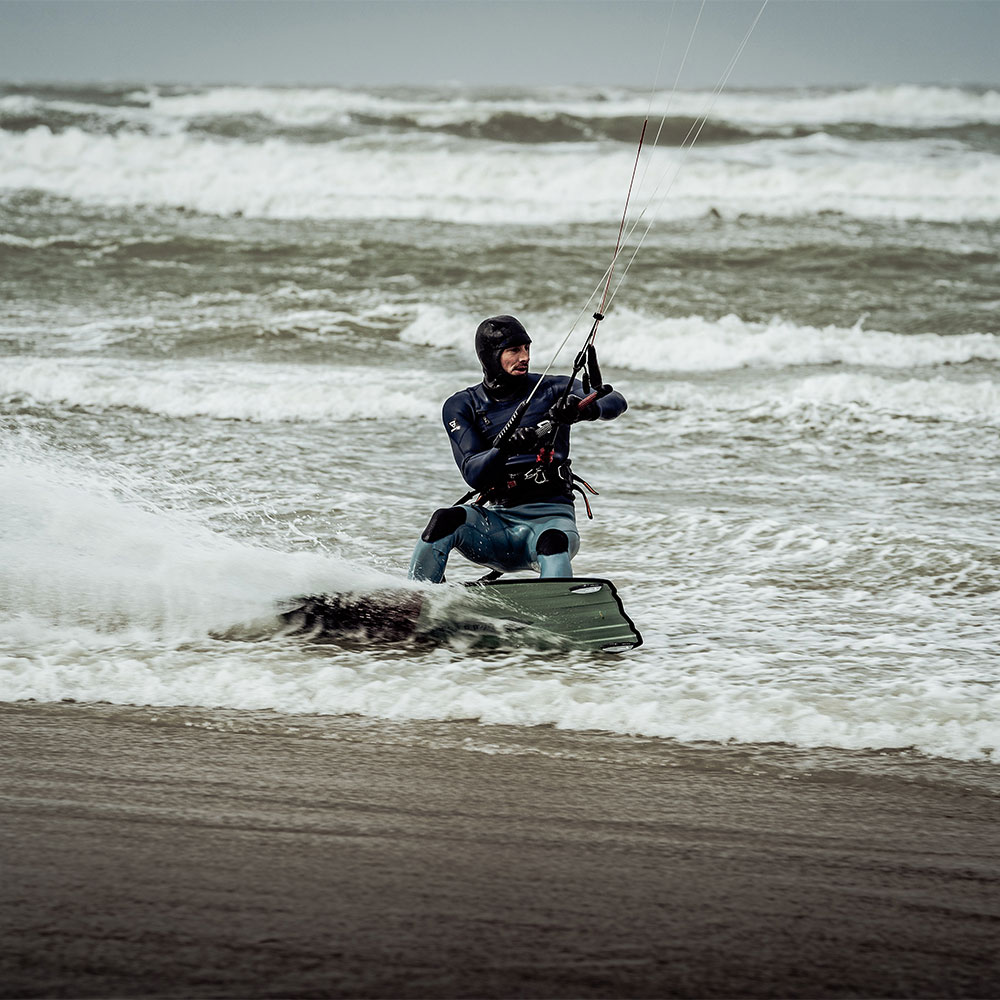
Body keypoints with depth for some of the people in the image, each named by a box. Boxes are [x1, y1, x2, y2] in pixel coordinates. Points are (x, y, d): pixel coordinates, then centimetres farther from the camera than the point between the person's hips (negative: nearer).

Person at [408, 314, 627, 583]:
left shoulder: (552, 390, 5)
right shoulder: (461, 407, 5)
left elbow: (616, 401, -8)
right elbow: (473, 474, -9)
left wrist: (585, 409, -31)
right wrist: (506, 448, -29)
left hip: (549, 516, -1)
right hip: (496, 518, 1)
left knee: (554, 542, -36)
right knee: (447, 521, -29)